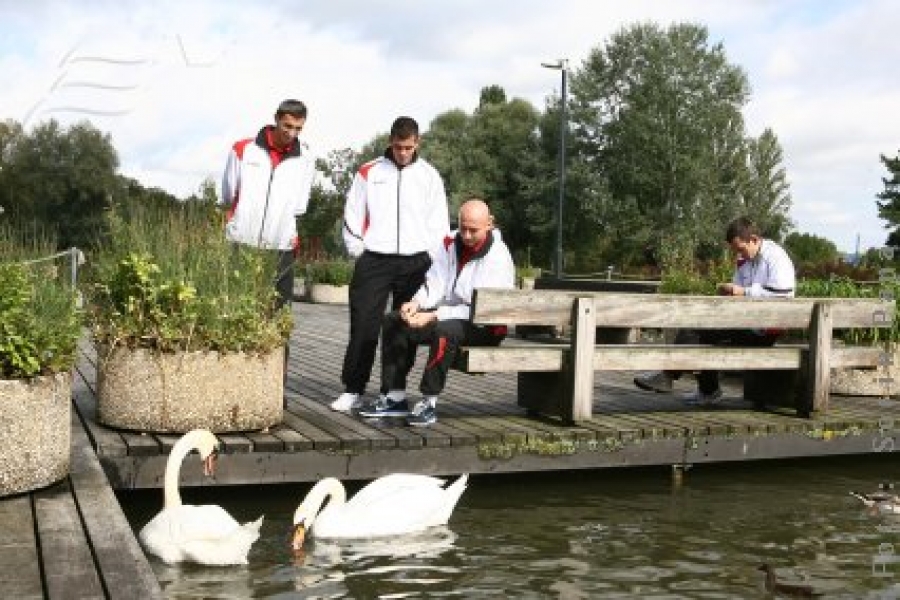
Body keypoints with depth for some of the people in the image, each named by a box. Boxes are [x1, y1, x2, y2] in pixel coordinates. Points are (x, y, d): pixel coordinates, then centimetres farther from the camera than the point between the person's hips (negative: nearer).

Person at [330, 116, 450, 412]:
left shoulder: (430, 176, 7)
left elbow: (439, 225, 8)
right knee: (363, 326, -5)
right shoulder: (368, 173, 6)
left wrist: (426, 260, 0)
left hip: (414, 263, 1)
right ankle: (352, 389, 2)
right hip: (374, 261, -1)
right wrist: (359, 253, 1)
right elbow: (353, 217, 8)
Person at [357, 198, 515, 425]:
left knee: (445, 329, -39)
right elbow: (435, 283, 3)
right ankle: (395, 398, -4)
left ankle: (429, 403, -29)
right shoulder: (451, 243, 3)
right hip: (447, 315, 8)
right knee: (393, 321, -2)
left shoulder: (498, 258, -19)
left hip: (486, 327, -8)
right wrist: (416, 303, -20)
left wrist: (433, 316, -30)